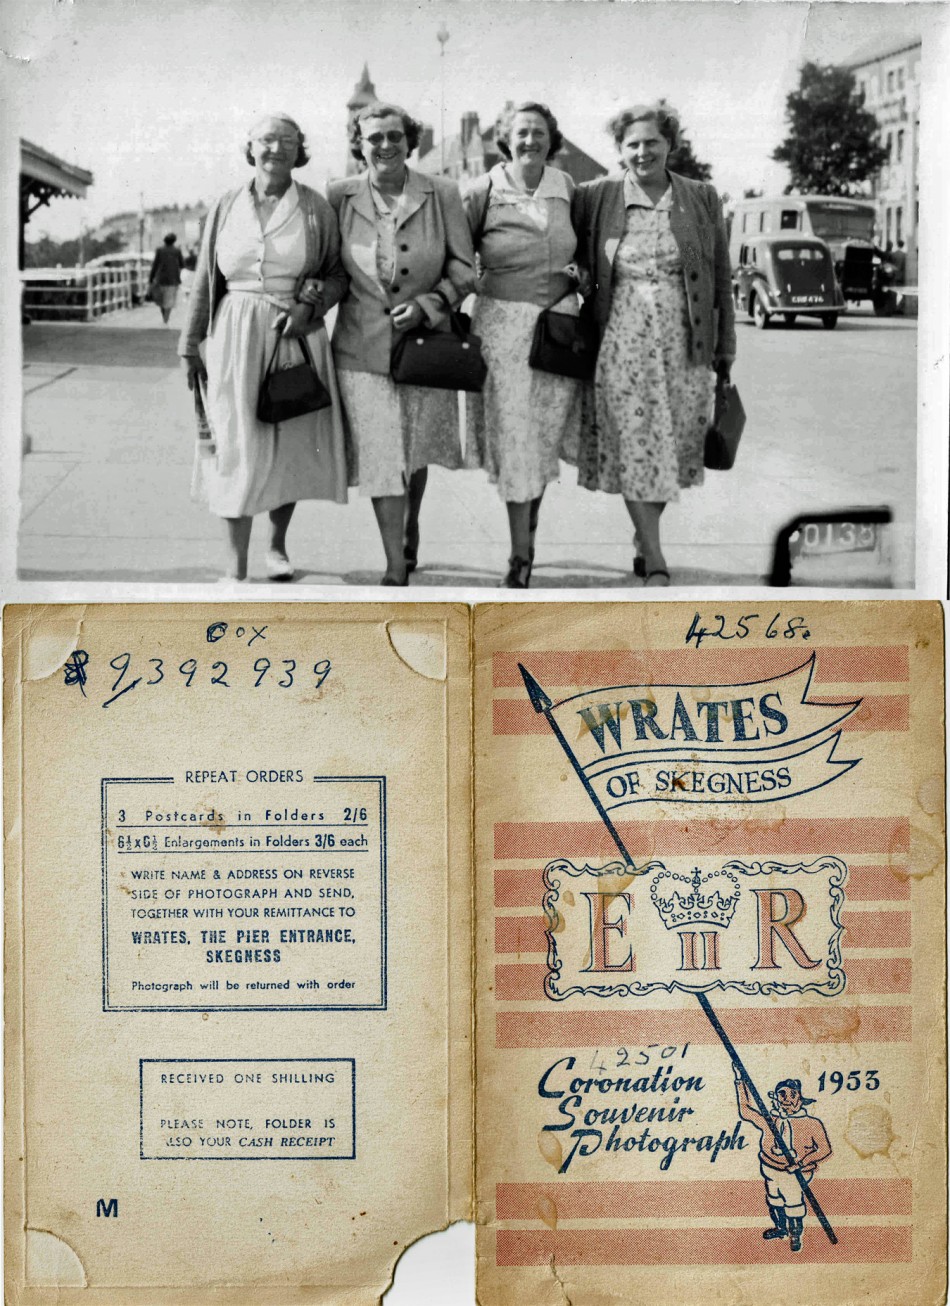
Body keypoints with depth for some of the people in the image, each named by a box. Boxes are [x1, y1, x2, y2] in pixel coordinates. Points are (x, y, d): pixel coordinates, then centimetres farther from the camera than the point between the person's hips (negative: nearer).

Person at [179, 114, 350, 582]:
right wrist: (191, 345, 8)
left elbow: (338, 273, 6)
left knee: (291, 444, 7)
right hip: (237, 337, 0)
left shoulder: (316, 209, 2)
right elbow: (205, 281, 10)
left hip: (297, 337, 0)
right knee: (238, 445, -4)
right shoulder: (226, 208, 6)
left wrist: (310, 307, -12)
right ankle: (236, 566, 0)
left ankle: (277, 544, 29)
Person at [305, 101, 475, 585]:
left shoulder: (442, 194, -3)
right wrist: (312, 288, -10)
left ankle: (412, 525, 45)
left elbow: (464, 267, 1)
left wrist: (426, 305, -12)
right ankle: (396, 568, 0)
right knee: (380, 457, -6)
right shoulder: (338, 197, -2)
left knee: (416, 452, 16)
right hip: (362, 346, -1)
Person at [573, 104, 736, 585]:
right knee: (635, 452, -4)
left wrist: (724, 351, 8)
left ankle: (643, 539, 29)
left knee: (673, 450, 8)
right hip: (621, 345, -2)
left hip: (684, 346, 2)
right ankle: (656, 565, -1)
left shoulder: (702, 199, 6)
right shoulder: (594, 198, 2)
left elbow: (721, 279, 9)